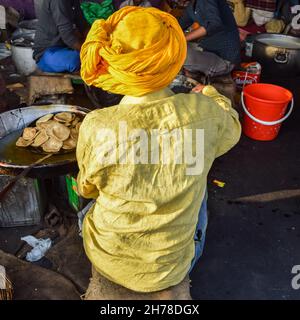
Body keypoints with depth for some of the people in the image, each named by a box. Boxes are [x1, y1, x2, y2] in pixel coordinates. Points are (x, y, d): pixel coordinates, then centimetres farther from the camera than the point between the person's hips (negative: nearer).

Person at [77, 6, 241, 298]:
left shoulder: (97, 127, -27)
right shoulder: (204, 112, -24)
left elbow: (87, 188, -6)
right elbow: (231, 133, 1)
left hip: (108, 260, 0)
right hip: (169, 269, 1)